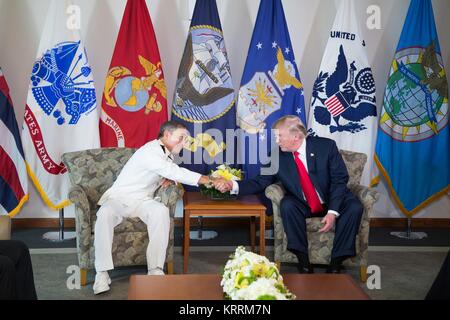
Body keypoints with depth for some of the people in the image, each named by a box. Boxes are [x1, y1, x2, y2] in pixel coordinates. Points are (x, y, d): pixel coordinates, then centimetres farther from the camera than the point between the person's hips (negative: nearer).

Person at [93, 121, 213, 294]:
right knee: (105, 214, -38)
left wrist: (168, 178, -1)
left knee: (161, 211, -29)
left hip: (142, 201, 6)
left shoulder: (167, 154, 9)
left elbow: (172, 173, 26)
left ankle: (155, 269, -29)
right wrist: (210, 180, -32)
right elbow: (174, 172, -30)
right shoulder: (150, 151, -19)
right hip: (119, 198, -5)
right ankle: (102, 272, -31)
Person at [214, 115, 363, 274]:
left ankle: (335, 264, -17)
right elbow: (260, 182, -8)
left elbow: (340, 179, -14)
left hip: (333, 201, -1)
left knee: (354, 208, -28)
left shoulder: (326, 146, -15)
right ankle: (303, 260, -20)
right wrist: (232, 185, -23)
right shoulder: (277, 156, -8)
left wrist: (333, 212, -24)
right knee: (287, 205, -29)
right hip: (303, 206, 1)